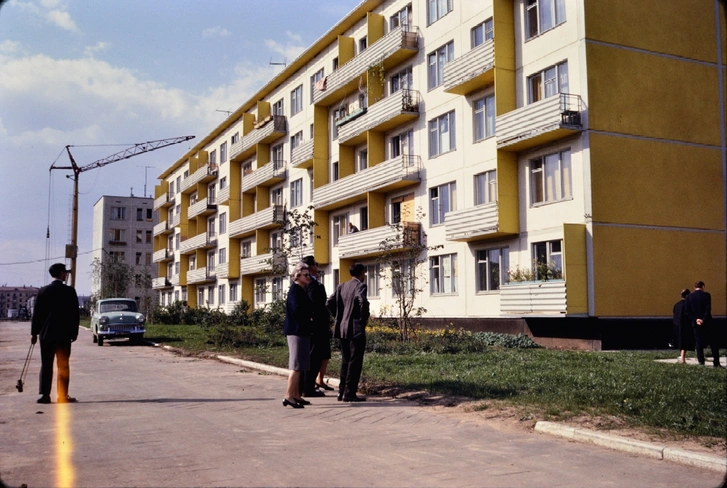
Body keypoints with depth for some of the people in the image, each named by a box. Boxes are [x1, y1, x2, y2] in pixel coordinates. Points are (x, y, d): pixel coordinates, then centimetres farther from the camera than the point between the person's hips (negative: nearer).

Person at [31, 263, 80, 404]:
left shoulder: (43, 291, 0)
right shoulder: (70, 291, -5)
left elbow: (37, 313, 2)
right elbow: (75, 314, -5)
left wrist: (34, 333, 8)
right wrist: (74, 332, 4)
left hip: (46, 334, 2)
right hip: (64, 334, -2)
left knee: (46, 365, 5)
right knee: (63, 366, 3)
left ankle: (45, 395, 2)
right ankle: (63, 396, 2)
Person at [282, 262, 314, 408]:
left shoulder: (301, 290, 16)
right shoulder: (295, 290, -13)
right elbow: (297, 310, -23)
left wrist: (309, 318, 2)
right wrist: (309, 318, -8)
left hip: (302, 331, 10)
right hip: (297, 331, -10)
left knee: (299, 365, 13)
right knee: (296, 365, -9)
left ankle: (296, 395, 18)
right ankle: (288, 396, -8)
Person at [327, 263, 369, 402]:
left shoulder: (341, 286, 12)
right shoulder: (360, 286, -10)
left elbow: (329, 303, 9)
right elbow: (363, 301, -28)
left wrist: (339, 317, 14)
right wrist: (365, 317, -13)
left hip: (342, 328, 7)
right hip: (356, 329, -7)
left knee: (345, 361, 15)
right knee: (355, 361, -2)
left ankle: (341, 391, 17)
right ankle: (349, 393, -2)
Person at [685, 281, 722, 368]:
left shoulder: (689, 297, 3)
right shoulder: (706, 295, -5)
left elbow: (688, 312, -2)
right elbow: (708, 309, -15)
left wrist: (696, 320, -7)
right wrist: (704, 320, -16)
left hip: (696, 324, 2)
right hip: (707, 323, -2)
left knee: (699, 344, 6)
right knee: (713, 343, 6)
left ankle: (701, 363, 4)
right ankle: (716, 363, 4)